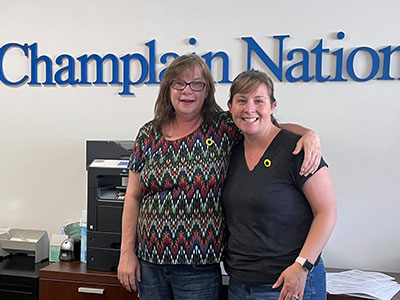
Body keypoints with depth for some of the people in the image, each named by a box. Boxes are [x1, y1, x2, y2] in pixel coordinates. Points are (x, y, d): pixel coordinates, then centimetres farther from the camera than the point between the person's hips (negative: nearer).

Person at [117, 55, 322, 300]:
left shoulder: (224, 128, -4)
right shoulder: (149, 135, 3)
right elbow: (133, 197, 5)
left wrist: (310, 134, -22)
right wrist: (127, 252, 1)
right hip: (148, 261, 3)